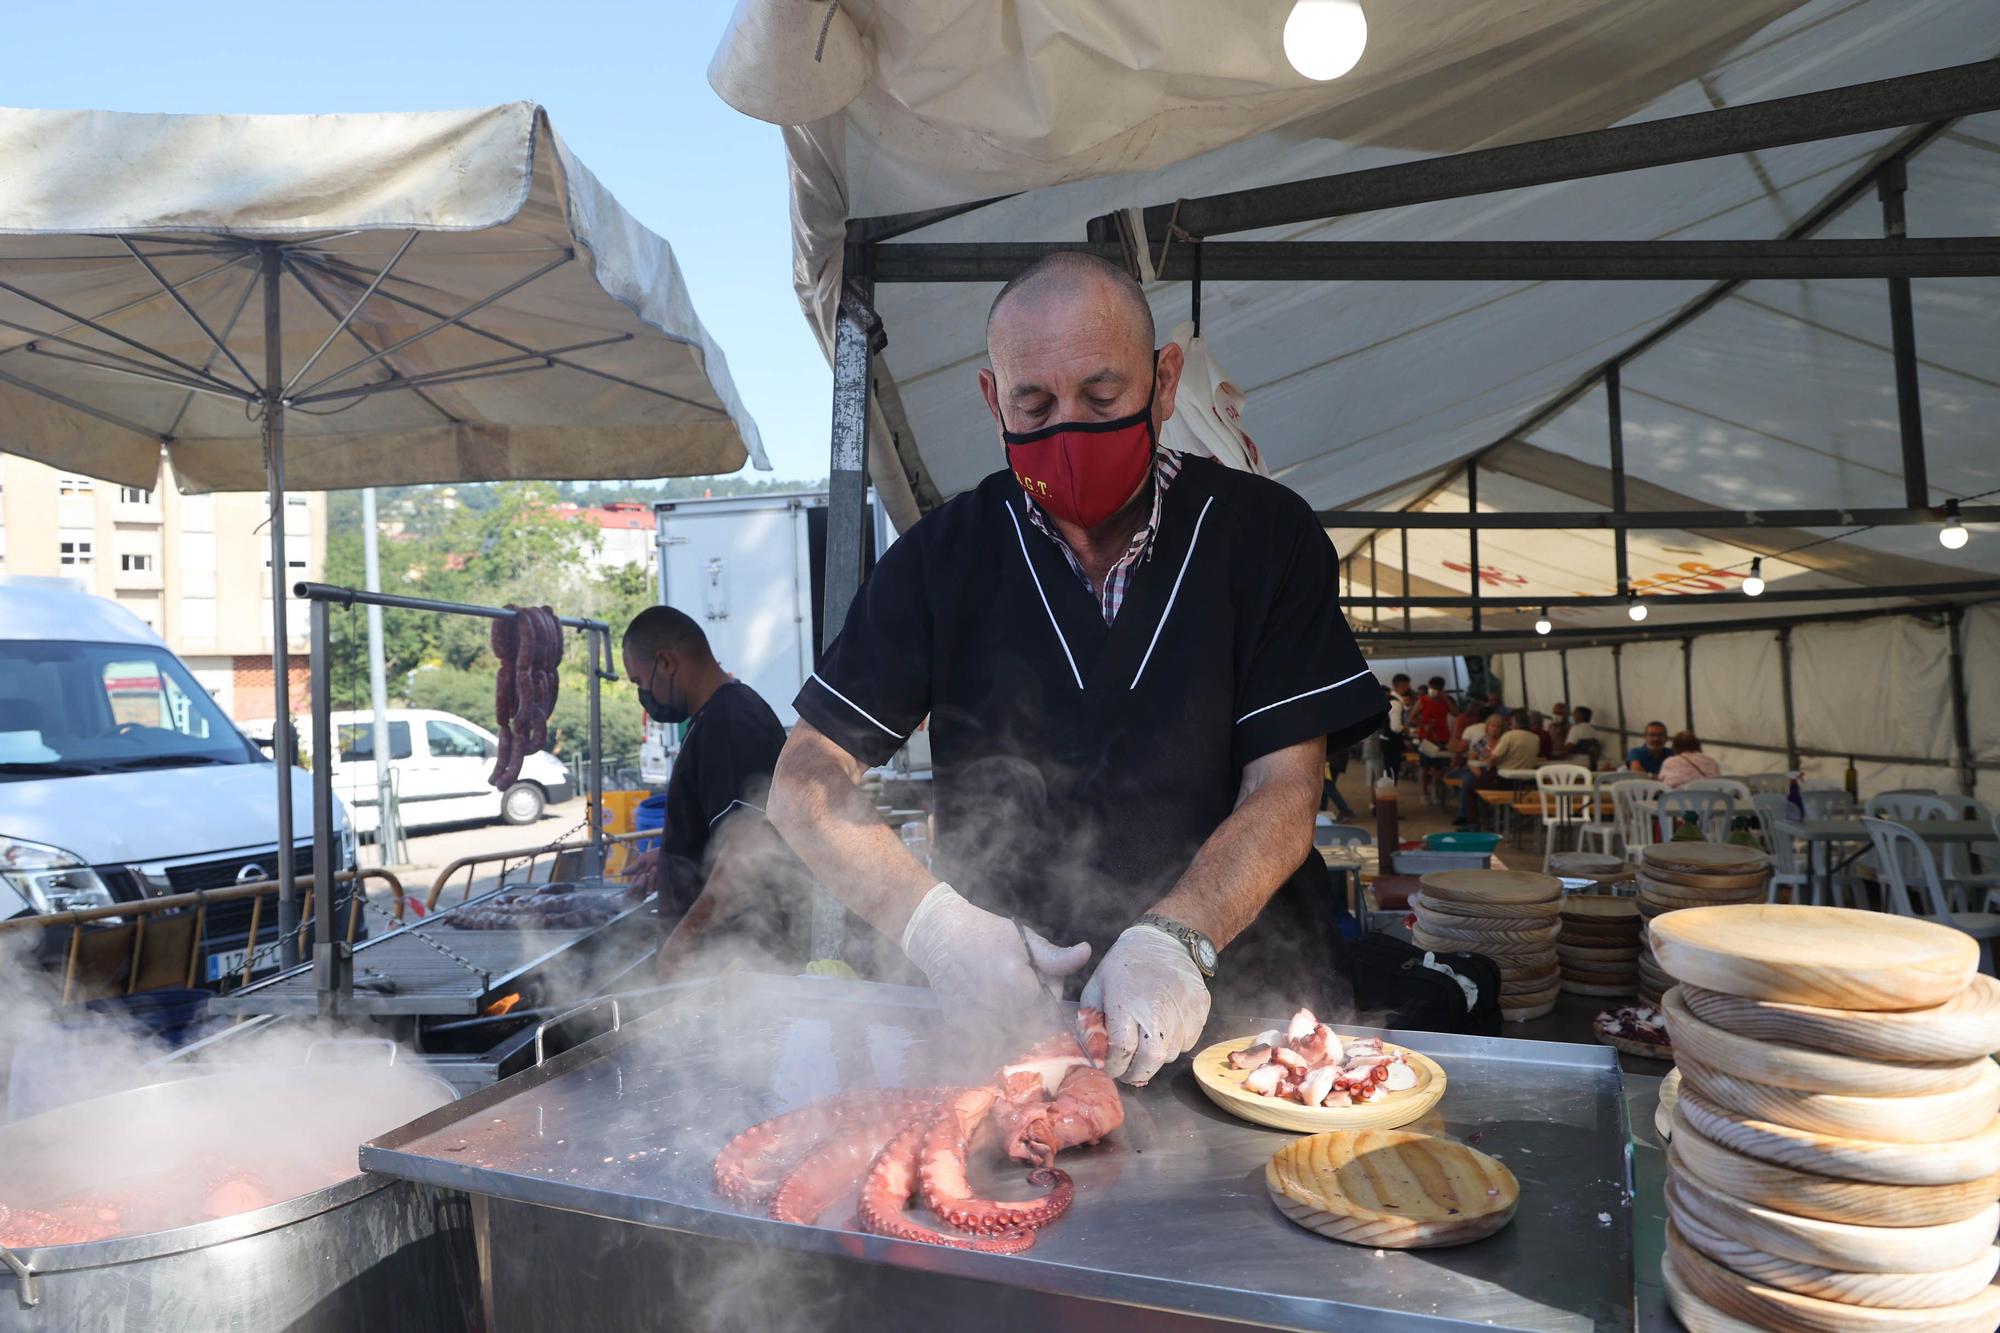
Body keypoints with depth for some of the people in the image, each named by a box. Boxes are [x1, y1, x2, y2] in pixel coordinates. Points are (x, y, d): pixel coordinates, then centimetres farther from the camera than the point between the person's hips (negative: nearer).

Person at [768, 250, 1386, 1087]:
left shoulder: (1264, 535, 0)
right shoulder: (943, 555, 1)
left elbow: (1284, 789, -6)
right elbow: (807, 782, -1)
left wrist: (1174, 936, -24)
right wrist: (934, 922, -19)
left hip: (1244, 997, 0)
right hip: (1008, 1010, 1)